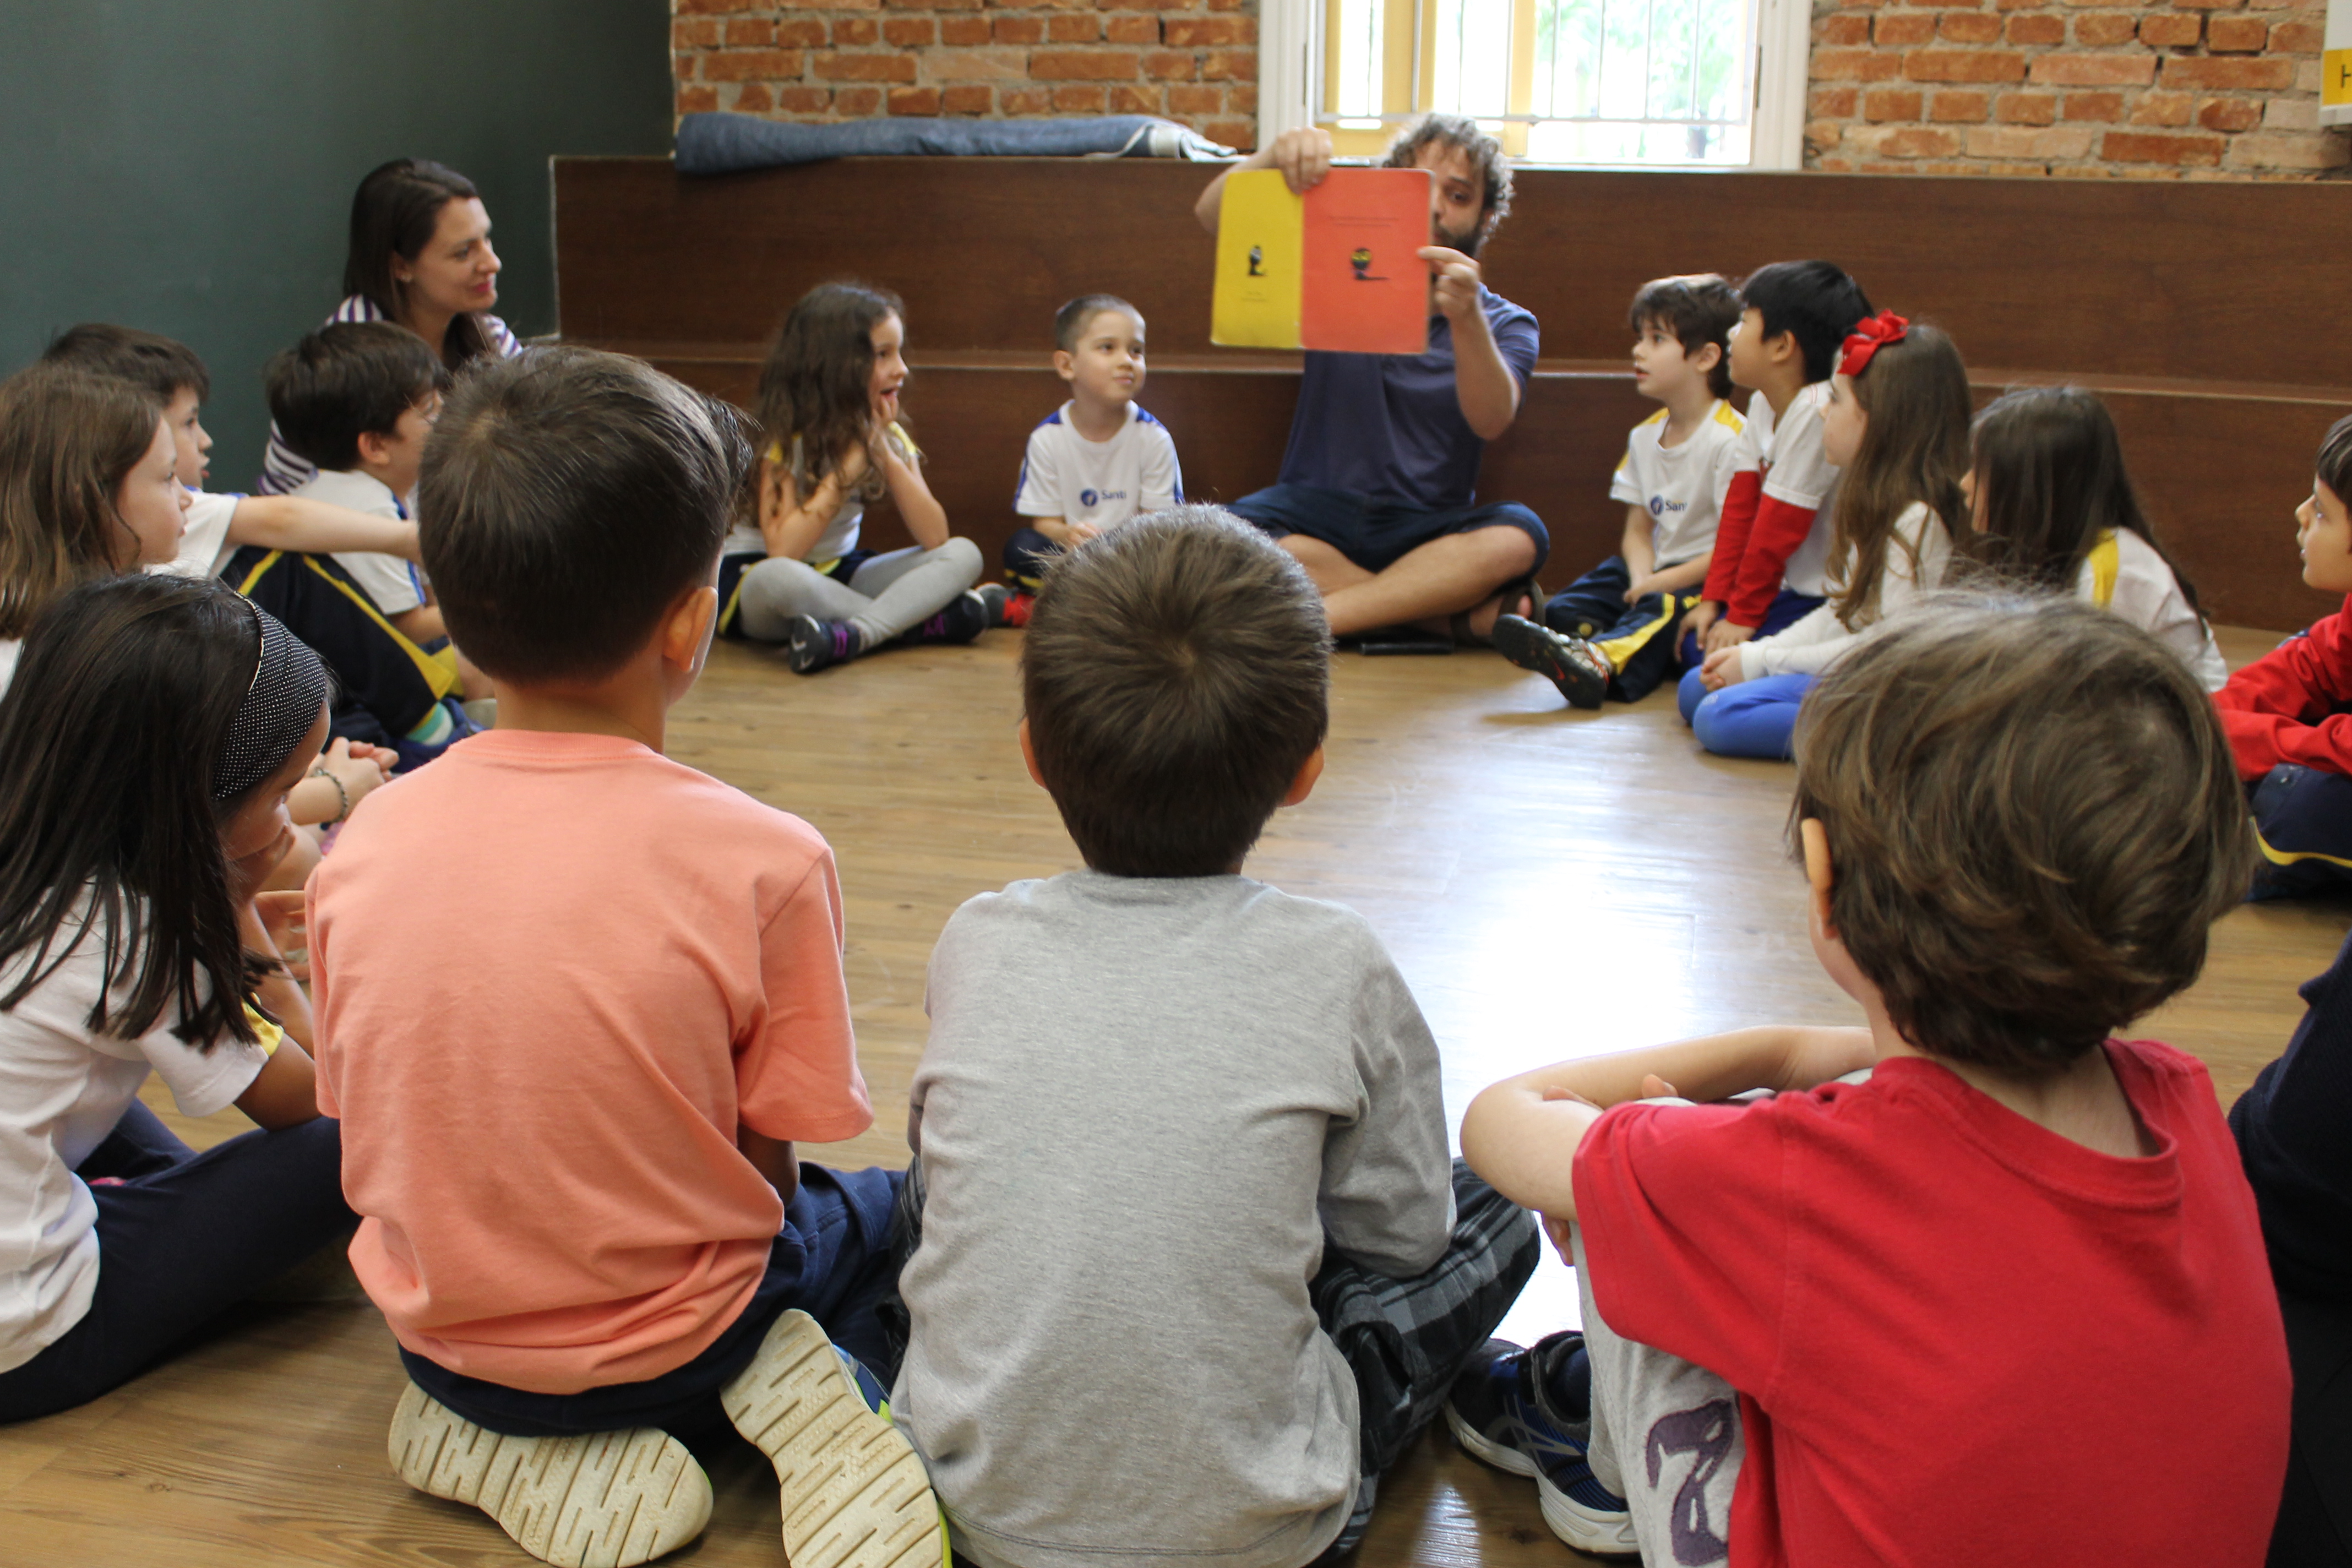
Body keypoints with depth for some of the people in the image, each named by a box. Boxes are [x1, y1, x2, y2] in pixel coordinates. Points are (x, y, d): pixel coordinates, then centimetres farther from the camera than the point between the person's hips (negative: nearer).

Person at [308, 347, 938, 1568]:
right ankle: (821, 1394, -2)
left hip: (440, 1327, 3)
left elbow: (366, 1138, 0)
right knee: (881, 1207, 28)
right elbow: (770, 1166, -13)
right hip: (669, 1343, -3)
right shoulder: (760, 861, -24)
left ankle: (532, 1450, 7)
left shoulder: (364, 846, -12)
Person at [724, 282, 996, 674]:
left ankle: (850, 635, -32)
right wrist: (851, 463, -24)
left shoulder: (888, 435, 1)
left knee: (963, 555, -13)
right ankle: (927, 621, -25)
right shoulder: (786, 438, -16)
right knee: (781, 577, -42)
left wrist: (884, 453, -18)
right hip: (753, 582, -5)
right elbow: (782, 550, -31)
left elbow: (935, 537, -11)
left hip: (840, 574, 6)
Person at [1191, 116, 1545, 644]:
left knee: (1518, 536, -33)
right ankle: (1466, 616, -28)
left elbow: (1491, 421, -14)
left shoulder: (1508, 325, 9)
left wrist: (1466, 317, -32)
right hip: (1314, 510, 0)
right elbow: (1213, 216, 0)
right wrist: (1273, 156, -21)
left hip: (1426, 529, 0)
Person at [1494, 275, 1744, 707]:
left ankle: (1601, 660, -66)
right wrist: (1640, 580, -10)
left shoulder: (1731, 440, -14)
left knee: (1665, 610, -40)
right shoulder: (1645, 437, 12)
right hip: (1658, 575, 10)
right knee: (1562, 609, -7)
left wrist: (1662, 583, -17)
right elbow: (1639, 530, 11)